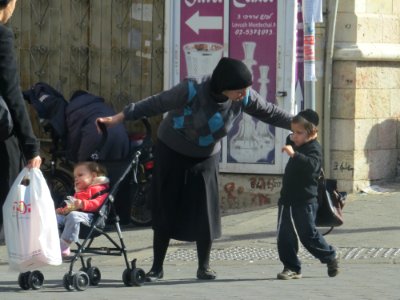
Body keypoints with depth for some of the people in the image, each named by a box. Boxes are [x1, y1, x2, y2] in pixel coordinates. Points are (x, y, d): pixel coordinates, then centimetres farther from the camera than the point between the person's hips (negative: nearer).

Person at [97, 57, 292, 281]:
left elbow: (269, 112, -2)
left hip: (206, 159, 3)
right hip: (172, 153, -3)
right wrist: (120, 117, -26)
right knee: (165, 211, 0)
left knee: (205, 212, -3)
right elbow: (156, 104, -25)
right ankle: (157, 268, 9)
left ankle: (204, 267, 13)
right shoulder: (193, 90, -30)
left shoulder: (245, 98, -18)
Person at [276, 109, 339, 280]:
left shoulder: (314, 149, -13)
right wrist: (290, 142, 15)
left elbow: (312, 165, -34)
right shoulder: (297, 145, 13)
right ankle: (292, 268, 9)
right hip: (288, 200, 8)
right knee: (285, 237, 3)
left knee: (308, 235, 1)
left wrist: (294, 154, -45)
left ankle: (330, 256, 22)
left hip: (305, 201, -8)